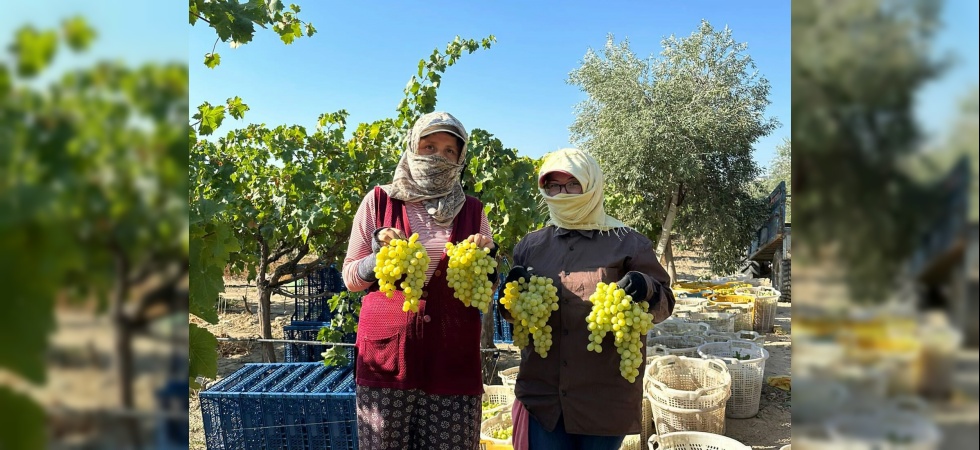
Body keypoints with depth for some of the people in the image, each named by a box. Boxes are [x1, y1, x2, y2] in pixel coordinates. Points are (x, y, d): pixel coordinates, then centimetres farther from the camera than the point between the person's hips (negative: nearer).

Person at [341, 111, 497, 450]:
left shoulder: (472, 211, 9)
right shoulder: (379, 201, 3)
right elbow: (350, 278, 5)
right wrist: (379, 258, -14)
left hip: (453, 362, 2)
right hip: (386, 357, -1)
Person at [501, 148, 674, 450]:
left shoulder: (628, 244, 0)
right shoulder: (531, 246, 7)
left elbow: (664, 305, 1)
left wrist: (645, 290, -21)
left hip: (606, 399, -2)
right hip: (543, 394, 2)